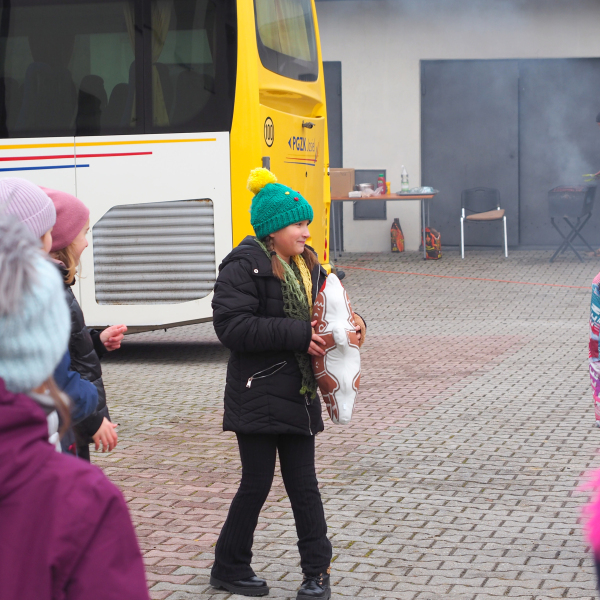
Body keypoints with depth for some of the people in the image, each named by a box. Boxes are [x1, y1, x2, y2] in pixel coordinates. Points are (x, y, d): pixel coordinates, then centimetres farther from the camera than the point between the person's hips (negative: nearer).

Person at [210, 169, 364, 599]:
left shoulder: (307, 266, 11)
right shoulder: (244, 268, -13)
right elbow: (232, 326, -23)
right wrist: (297, 334, -24)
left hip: (298, 394, 7)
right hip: (257, 396, -7)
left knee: (303, 483, 9)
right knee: (257, 482, 1)